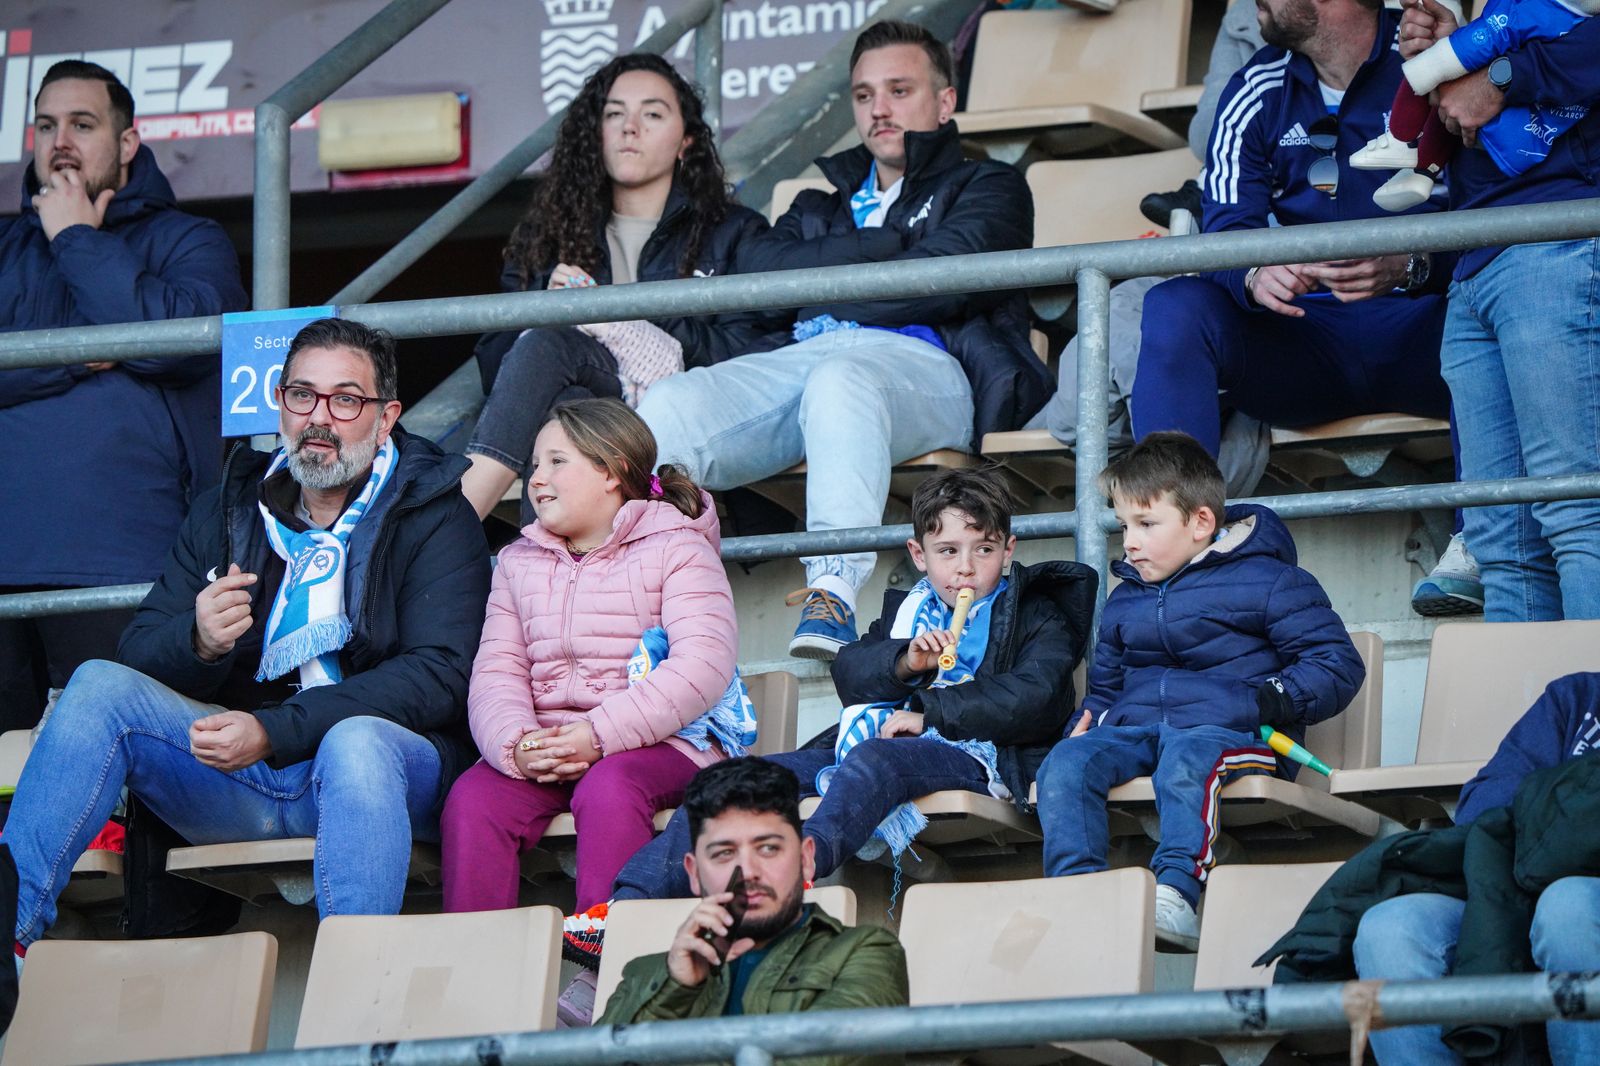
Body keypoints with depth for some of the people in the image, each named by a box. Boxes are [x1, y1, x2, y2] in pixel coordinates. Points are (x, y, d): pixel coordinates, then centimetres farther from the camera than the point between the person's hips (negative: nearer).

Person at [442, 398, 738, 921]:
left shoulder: (675, 549, 3)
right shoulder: (519, 563, 21)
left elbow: (704, 664, -12)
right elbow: (496, 673, 9)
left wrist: (599, 735, -23)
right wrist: (515, 745, -15)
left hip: (656, 741, -4)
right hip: (543, 742, 4)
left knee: (607, 790, -37)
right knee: (471, 799, -25)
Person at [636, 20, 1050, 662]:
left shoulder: (986, 188, 24)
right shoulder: (823, 208, 37)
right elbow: (757, 266, 13)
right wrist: (886, 245, 4)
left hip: (921, 364, -5)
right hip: (801, 358, 5)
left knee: (839, 382, -42)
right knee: (669, 406, -26)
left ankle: (834, 594, -55)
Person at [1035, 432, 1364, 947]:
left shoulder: (1265, 581, 5)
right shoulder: (1124, 601, 26)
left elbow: (1338, 664, -1)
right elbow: (1105, 685, 37)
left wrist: (1268, 702, -17)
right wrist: (1089, 720, 13)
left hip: (1230, 731, -6)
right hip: (1136, 729, 6)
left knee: (1186, 760, -41)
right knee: (1065, 765, -25)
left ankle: (1177, 889, -56)